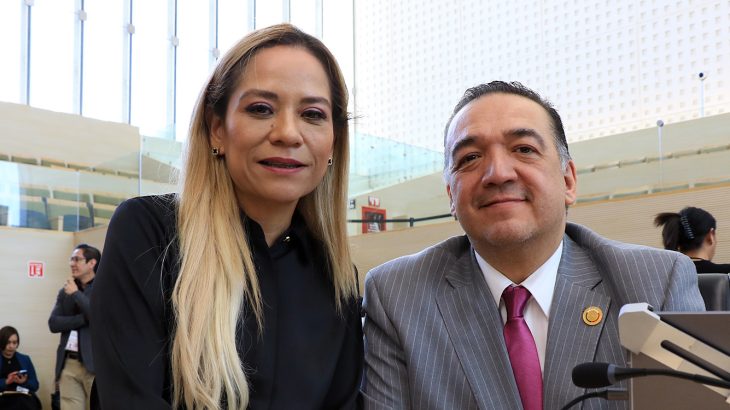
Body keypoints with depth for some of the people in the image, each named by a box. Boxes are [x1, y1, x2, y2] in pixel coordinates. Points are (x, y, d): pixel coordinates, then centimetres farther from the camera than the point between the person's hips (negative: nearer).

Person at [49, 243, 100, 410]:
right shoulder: (65, 292, 15)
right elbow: (53, 323, 4)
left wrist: (76, 293, -7)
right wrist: (85, 319, -9)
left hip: (95, 363, -5)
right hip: (68, 364, 5)